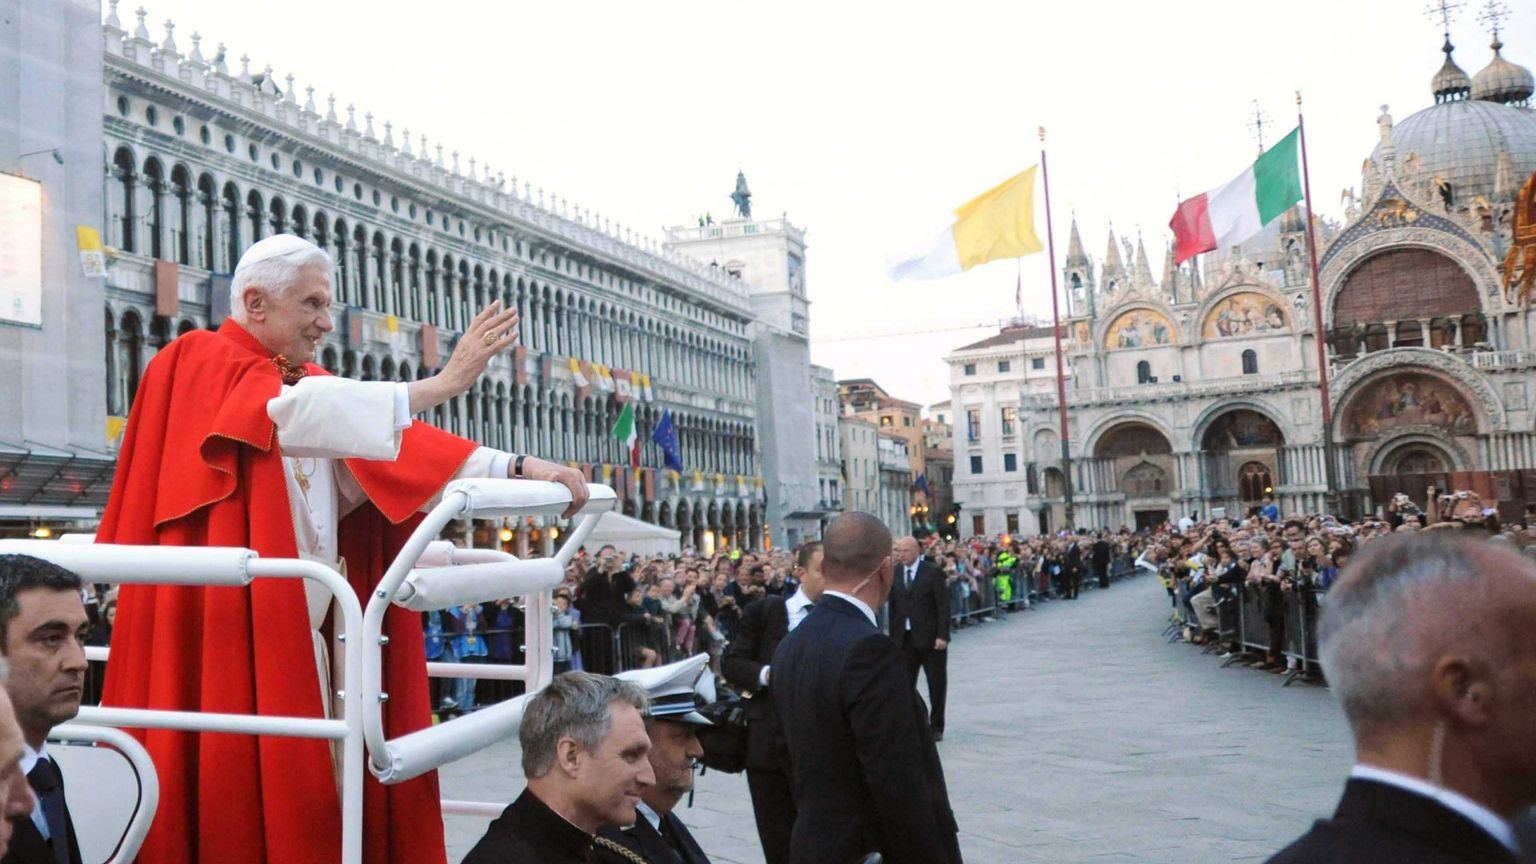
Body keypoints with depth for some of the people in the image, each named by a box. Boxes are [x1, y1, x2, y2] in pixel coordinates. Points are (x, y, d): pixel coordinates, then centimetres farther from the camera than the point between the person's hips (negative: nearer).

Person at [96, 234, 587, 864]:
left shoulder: (309, 386, 19)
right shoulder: (199, 362, -3)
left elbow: (402, 451, 5)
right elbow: (294, 412, -23)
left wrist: (517, 471, -9)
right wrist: (440, 384, -31)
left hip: (301, 640, 7)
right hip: (224, 638, -7)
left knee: (300, 803, 6)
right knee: (231, 804, -5)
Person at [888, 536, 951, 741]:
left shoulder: (933, 572, -6)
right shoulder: (895, 574, 6)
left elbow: (943, 606, -8)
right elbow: (893, 607, 7)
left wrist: (942, 635, -15)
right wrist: (893, 636, 3)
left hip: (930, 637, -3)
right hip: (905, 638, 3)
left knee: (936, 685, 6)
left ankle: (937, 727, 18)